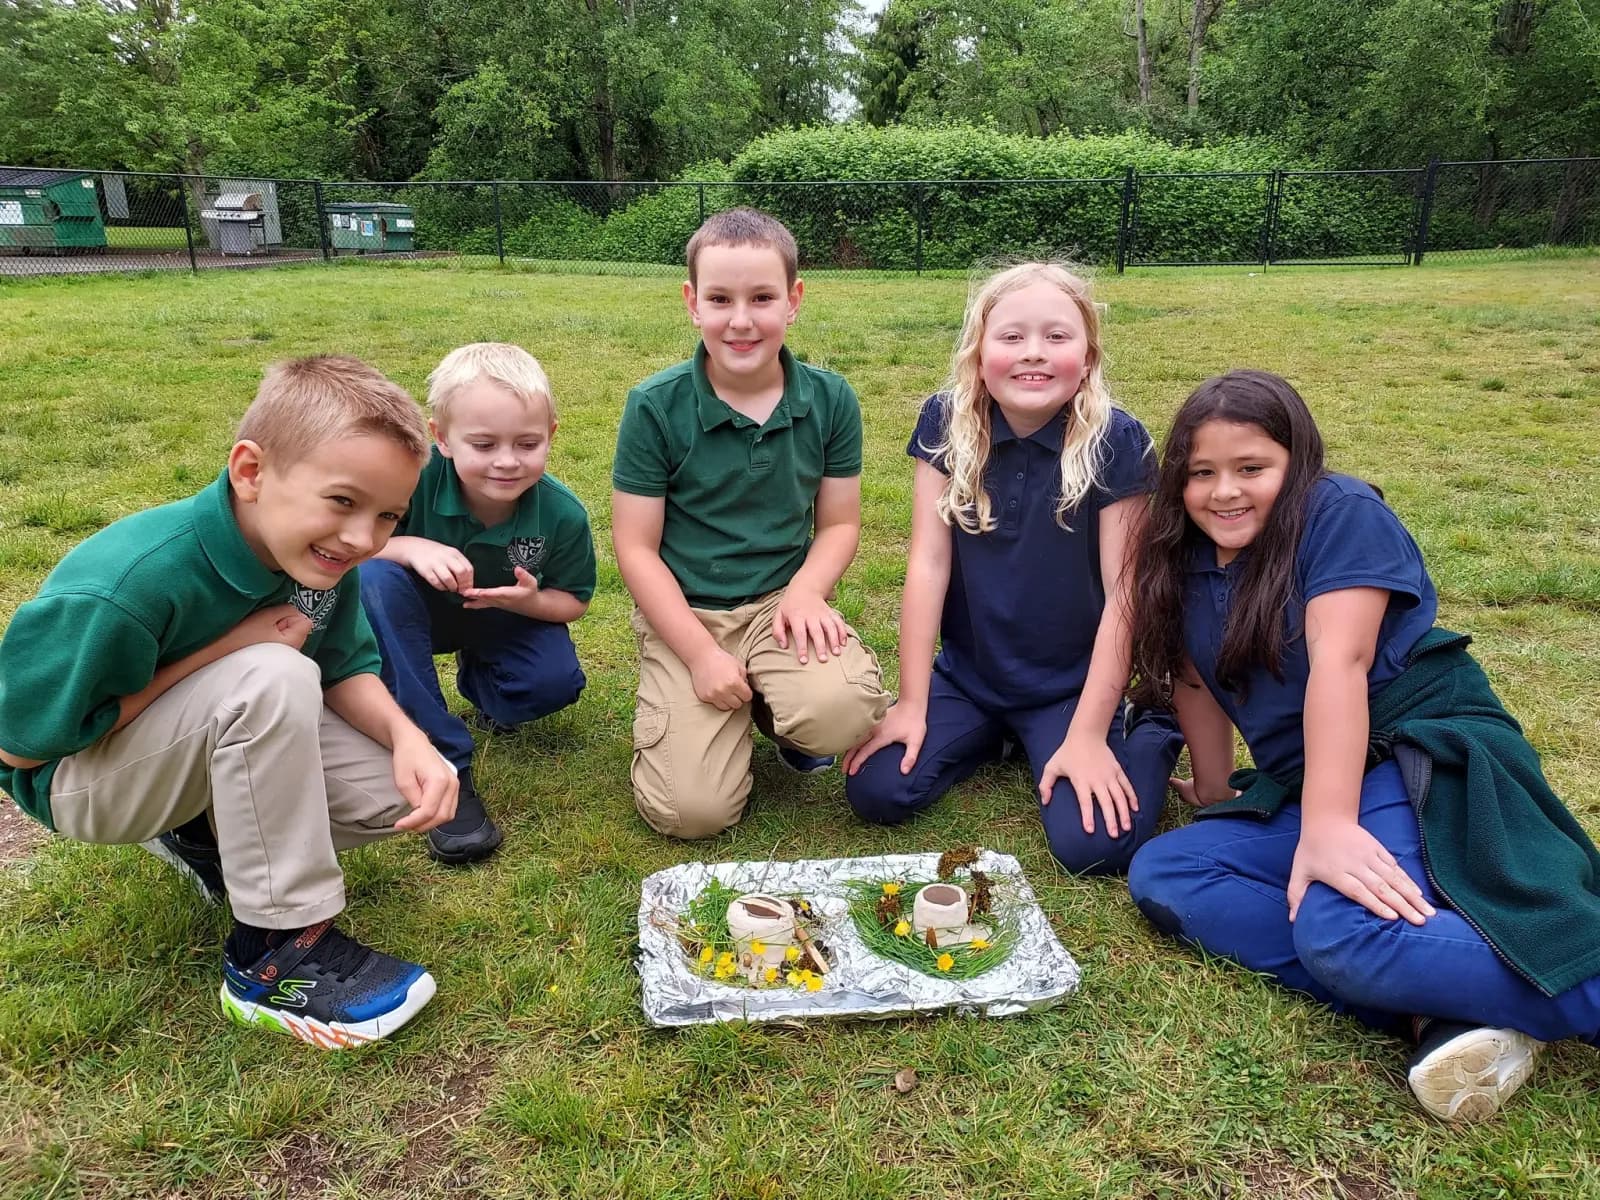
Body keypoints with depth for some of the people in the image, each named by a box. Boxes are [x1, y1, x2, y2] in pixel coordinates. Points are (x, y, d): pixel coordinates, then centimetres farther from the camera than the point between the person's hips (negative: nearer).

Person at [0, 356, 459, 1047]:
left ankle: (201, 835, 12)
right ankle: (277, 956, -20)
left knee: (403, 791, -12)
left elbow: (346, 667, -5)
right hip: (74, 775, -6)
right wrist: (224, 650, -30)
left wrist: (408, 736, -26)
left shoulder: (319, 553, -16)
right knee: (271, 677, -35)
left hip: (216, 737, 6)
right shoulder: (126, 587, -35)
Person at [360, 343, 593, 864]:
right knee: (374, 577, -34)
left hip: (507, 621, 1)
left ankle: (480, 683, 16)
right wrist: (408, 547, -42)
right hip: (417, 610, -1)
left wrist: (530, 600, -31)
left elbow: (573, 601, -8)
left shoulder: (562, 514, -24)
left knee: (556, 682, -26)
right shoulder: (414, 477, -32)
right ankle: (441, 761, -27)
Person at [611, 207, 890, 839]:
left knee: (843, 714, -30)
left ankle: (774, 703, 8)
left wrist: (806, 590, -16)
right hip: (682, 611, -1)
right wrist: (701, 653, -15)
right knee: (693, 810, -16)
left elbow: (838, 522, 5)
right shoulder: (655, 406, -10)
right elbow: (637, 548, -7)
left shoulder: (830, 399, -3)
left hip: (782, 600, 2)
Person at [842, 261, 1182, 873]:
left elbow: (1123, 593, -13)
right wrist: (912, 704, -10)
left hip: (1071, 685, -2)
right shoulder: (946, 423, -8)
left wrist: (1089, 734, -16)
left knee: (1094, 842, -20)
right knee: (876, 790, -15)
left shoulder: (1115, 441, -14)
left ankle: (1151, 729, 12)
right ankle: (987, 735, 15)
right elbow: (928, 563, -9)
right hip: (966, 675, 3)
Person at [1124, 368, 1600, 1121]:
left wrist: (1330, 823, -27)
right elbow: (1197, 686, 14)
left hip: (1430, 761, -8)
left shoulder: (1341, 514, -9)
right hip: (1299, 792, 8)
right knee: (1159, 874, -14)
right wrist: (1216, 798, 19)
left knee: (1345, 930, -34)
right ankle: (1437, 1009, -24)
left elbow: (1338, 663, -20)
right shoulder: (1183, 565, 10)